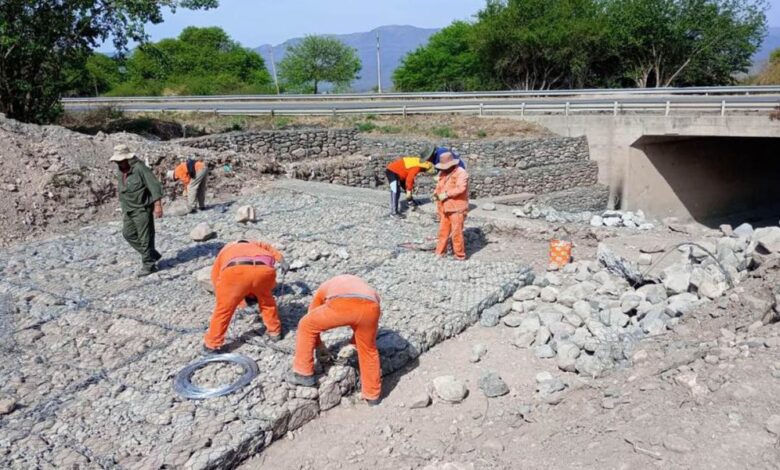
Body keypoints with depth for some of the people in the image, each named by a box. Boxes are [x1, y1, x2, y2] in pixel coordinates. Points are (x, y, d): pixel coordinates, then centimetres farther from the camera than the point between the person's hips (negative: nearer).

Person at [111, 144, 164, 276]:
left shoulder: (140, 168, -17)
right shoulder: (120, 172, 10)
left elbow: (154, 186, -20)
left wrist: (158, 205, -23)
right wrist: (124, 209, 23)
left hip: (142, 209, -9)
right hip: (129, 209, 9)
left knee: (145, 237, -4)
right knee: (128, 234, 9)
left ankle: (149, 265, 7)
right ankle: (152, 255, 20)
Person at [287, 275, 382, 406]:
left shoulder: (325, 287, 41)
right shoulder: (364, 288, 45)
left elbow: (312, 321, 46)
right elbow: (361, 320, 48)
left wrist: (319, 346, 58)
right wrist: (352, 345, 61)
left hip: (341, 306, -3)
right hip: (370, 307, 3)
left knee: (305, 326, 25)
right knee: (368, 349, 29)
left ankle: (304, 374, 31)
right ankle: (372, 395, 41)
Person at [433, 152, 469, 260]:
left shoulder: (461, 173, -13)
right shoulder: (443, 173, 12)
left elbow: (461, 188, -25)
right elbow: (439, 186, 21)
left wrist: (446, 194, -24)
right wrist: (436, 194, 0)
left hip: (457, 208, -8)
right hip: (445, 208, 8)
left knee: (456, 232, -5)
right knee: (443, 231, 14)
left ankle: (460, 255, 7)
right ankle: (440, 252, 24)